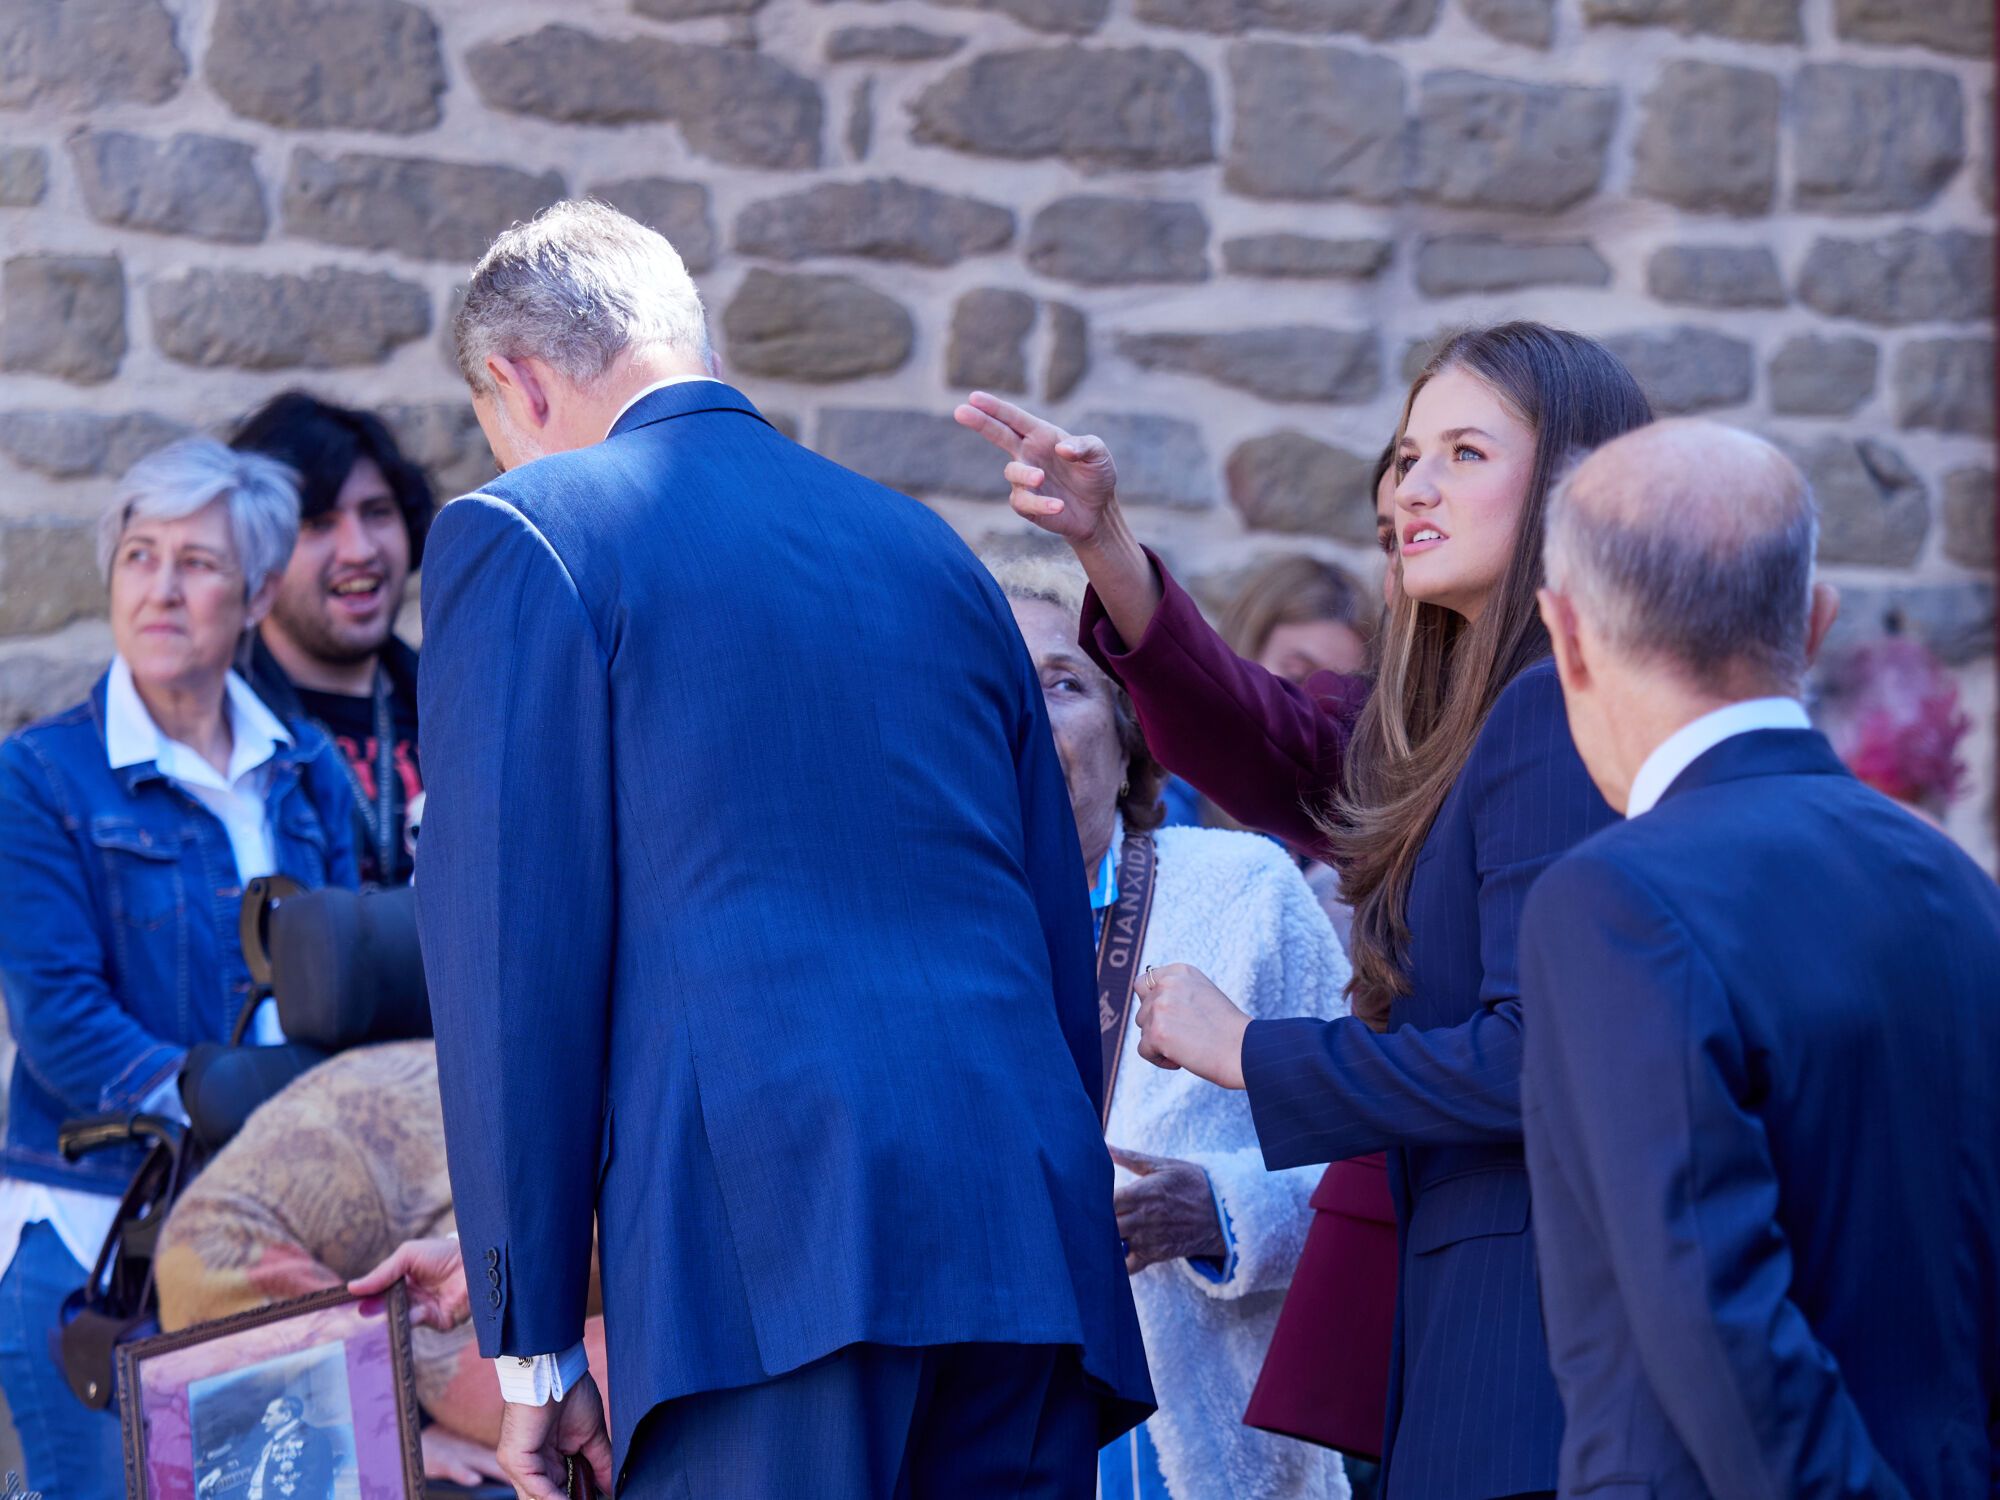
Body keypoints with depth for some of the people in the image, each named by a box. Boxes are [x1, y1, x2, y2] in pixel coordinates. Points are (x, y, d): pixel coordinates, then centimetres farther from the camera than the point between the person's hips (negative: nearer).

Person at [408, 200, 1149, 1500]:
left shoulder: (520, 534, 5)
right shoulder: (929, 546, 23)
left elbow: (515, 953, -3)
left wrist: (532, 1342, 0)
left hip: (770, 1249, -6)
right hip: (1030, 1241, 6)